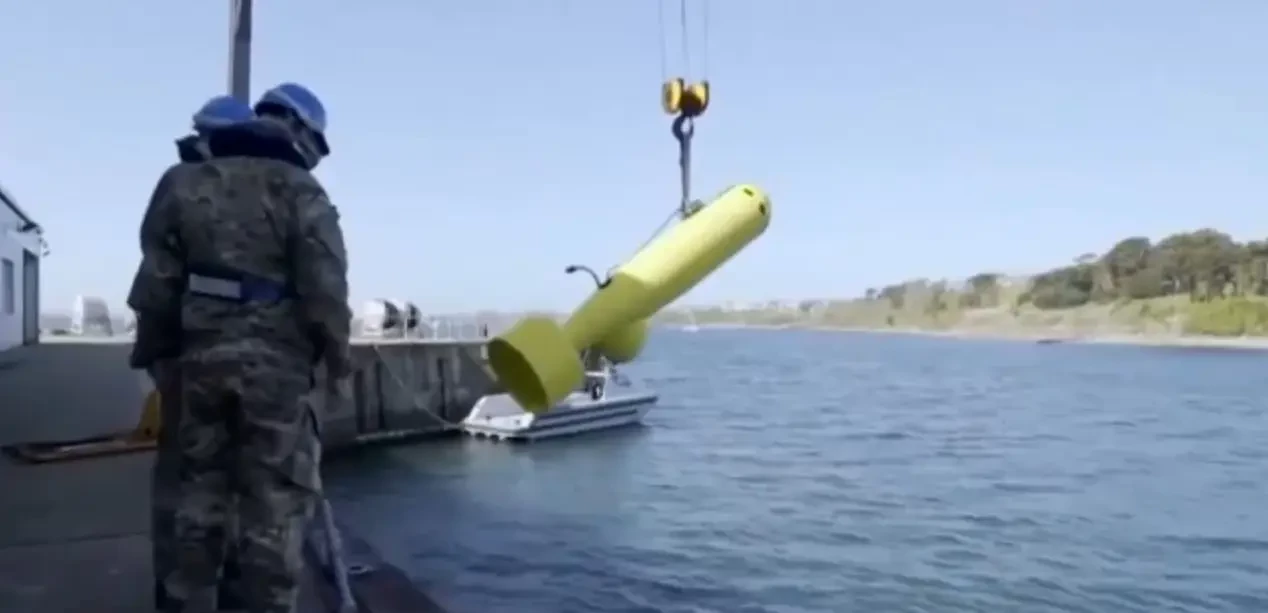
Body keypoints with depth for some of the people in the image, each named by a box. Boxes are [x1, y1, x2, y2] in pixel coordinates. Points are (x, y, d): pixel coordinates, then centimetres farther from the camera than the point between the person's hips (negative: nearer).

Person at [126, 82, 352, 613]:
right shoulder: (300, 191, -4)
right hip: (275, 359, -5)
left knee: (201, 490, 18)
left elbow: (158, 278, 10)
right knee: (276, 500, 2)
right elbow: (324, 285, -11)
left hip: (201, 354, 6)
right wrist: (336, 354, -1)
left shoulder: (186, 182, 12)